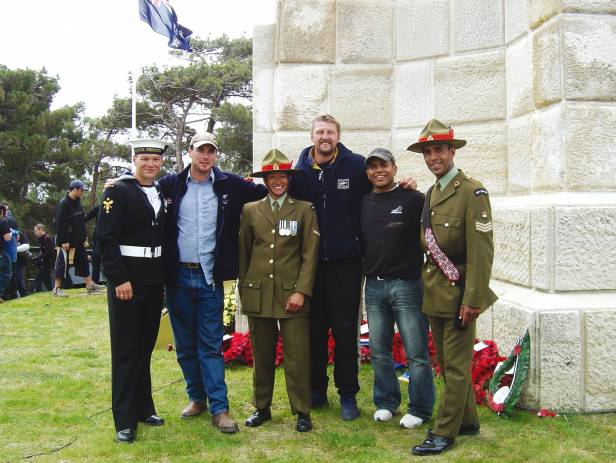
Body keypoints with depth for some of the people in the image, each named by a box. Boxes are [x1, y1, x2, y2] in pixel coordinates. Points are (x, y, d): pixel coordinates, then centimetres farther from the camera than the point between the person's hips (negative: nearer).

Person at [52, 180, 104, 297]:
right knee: (63, 263, -2)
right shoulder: (63, 204, -16)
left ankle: (90, 285, 14)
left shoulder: (78, 203, 11)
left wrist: (84, 236, 15)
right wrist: (63, 241, -21)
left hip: (78, 241, 8)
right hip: (66, 242, -8)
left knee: (83, 261, 9)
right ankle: (57, 288, 6)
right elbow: (60, 224, -20)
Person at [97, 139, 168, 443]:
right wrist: (119, 279, -19)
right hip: (126, 280, -6)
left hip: (154, 281, 6)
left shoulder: (163, 194, 12)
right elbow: (107, 238, -14)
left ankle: (143, 408, 26)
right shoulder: (117, 192, -7)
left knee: (145, 346, 14)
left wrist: (165, 278, 11)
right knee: (125, 350, 0)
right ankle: (124, 421, 7)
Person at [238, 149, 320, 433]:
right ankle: (261, 407, 24)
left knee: (297, 356, -1)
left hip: (292, 294, -2)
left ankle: (302, 411, 11)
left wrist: (301, 291, -9)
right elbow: (243, 253, 13)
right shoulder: (250, 210, 10)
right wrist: (243, 290, 10)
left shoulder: (304, 210, 4)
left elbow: (310, 254, 0)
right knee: (262, 355, 10)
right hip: (257, 293, 2)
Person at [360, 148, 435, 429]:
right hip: (374, 286, 5)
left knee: (416, 352, 1)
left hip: (407, 284, -5)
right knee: (379, 351, 12)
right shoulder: (364, 203, 10)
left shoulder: (414, 199, -5)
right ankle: (386, 402, 27)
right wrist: (366, 268, 12)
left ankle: (420, 409, 14)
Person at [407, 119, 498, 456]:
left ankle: (444, 433, 12)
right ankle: (467, 421, 32)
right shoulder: (430, 194, 12)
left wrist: (472, 299, -20)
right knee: (447, 363, 17)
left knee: (456, 366, 2)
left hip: (457, 293, -8)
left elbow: (481, 251, -18)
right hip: (434, 293, 8)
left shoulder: (472, 192, -13)